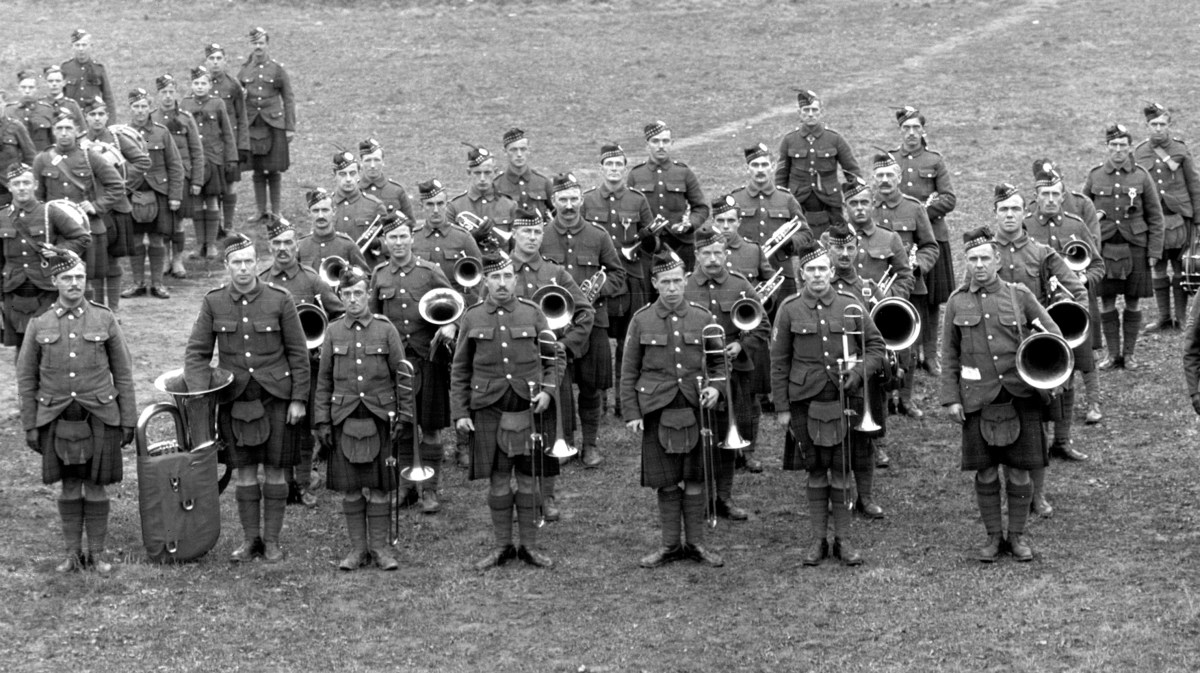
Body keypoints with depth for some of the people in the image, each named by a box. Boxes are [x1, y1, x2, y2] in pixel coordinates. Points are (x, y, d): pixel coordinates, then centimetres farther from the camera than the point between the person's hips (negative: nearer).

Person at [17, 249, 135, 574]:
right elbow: (26, 378, 6)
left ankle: (97, 551, 16)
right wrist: (30, 426, 2)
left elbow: (123, 373, 3)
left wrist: (128, 421, 1)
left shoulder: (105, 319, -1)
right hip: (57, 420, 1)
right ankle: (73, 553, 18)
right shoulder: (39, 325, 1)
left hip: (99, 418, -1)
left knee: (95, 486, 4)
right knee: (69, 486, 8)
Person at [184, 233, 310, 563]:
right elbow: (197, 351, 0)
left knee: (276, 469, 4)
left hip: (277, 396, -2)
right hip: (236, 398, 2)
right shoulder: (213, 302, -1)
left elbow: (298, 353, -3)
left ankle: (272, 539, 14)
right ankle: (250, 539, 17)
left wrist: (299, 399, -7)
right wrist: (198, 395, -12)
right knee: (245, 470, 7)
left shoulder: (280, 300, -7)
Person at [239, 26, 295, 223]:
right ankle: (261, 210, 13)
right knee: (258, 171, 5)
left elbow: (288, 99, 2)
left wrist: (290, 127, -2)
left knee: (274, 171, 1)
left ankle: (275, 212, 9)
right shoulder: (244, 70, 6)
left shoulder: (277, 69, 0)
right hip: (252, 125, 2)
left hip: (274, 124, -2)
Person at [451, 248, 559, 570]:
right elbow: (459, 371, 6)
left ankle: (530, 545, 13)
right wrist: (460, 413, 0)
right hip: (489, 411, 0)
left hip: (529, 409, 0)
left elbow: (552, 359, 8)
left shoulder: (532, 313, 2)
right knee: (498, 480, 5)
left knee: (528, 479, 5)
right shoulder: (472, 318, 3)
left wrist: (547, 390, -8)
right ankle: (502, 546, 15)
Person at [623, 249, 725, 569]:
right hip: (658, 411, -1)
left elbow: (718, 362, 13)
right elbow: (629, 371, 4)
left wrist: (715, 388, -7)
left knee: (696, 480, 5)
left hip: (697, 409, 1)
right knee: (666, 482, 5)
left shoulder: (704, 318, 4)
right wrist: (631, 413, -2)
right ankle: (670, 544, 16)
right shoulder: (642, 320, 2)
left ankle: (696, 542, 16)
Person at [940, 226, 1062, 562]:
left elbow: (1053, 333, 7)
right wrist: (951, 398, 1)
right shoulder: (957, 301, 4)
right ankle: (993, 536, 18)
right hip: (978, 398, 0)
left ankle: (1017, 535, 18)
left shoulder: (1019, 295, 2)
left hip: (1019, 394, 0)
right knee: (986, 472, 5)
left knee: (1019, 471, 4)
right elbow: (949, 355, 7)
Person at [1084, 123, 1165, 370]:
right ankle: (1113, 354, 14)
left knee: (1133, 303, 5)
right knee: (1107, 303, 4)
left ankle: (1129, 354, 16)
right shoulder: (1095, 176, 3)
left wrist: (1154, 251, -2)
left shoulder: (1141, 176, 1)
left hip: (1135, 248, -1)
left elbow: (1155, 217, 3)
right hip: (1104, 248, 1)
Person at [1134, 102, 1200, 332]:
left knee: (1180, 271, 3)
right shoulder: (1139, 153, 5)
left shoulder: (1181, 150, 0)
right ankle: (1164, 319, 15)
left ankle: (1181, 319, 9)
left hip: (1179, 217, -2)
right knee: (1157, 272, 7)